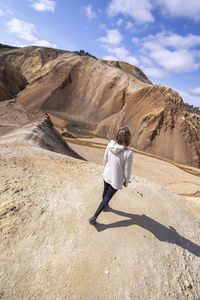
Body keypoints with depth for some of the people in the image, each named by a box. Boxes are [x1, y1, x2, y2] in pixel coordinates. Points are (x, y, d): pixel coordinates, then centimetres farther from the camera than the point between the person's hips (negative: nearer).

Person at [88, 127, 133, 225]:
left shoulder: (110, 145, -17)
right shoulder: (128, 153, -31)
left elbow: (105, 160, -2)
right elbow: (127, 170, -18)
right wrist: (126, 181, 2)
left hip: (106, 175, 5)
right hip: (116, 180, -5)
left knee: (105, 191, 30)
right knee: (107, 197, 15)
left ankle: (104, 205, 61)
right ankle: (94, 217, 24)